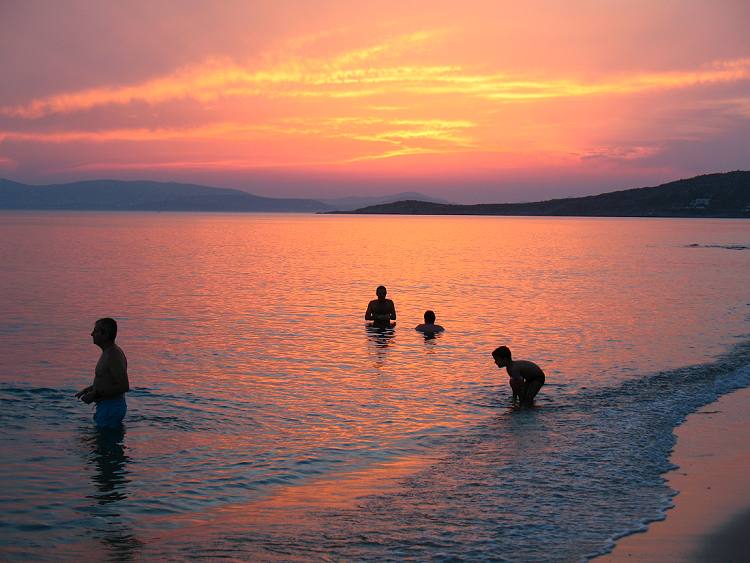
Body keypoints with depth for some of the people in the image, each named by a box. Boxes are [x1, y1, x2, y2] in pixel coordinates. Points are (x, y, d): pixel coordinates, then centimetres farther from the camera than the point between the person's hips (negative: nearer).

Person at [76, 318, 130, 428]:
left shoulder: (114, 355, -20)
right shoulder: (107, 353, 14)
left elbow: (124, 387, -27)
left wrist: (96, 394, -23)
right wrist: (88, 389, 15)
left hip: (111, 408, -11)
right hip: (106, 406, 11)